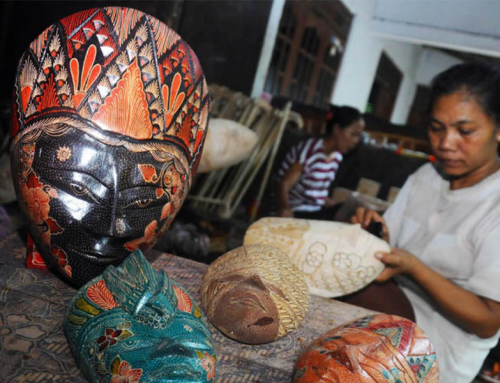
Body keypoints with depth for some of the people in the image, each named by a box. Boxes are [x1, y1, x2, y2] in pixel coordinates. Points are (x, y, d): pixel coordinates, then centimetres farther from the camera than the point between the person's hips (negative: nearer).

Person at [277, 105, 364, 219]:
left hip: (318, 211, 8)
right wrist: (285, 208, -37)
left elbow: (320, 192, 12)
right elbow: (284, 184, -19)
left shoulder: (337, 155, 7)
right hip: (297, 212, -8)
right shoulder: (309, 150, -15)